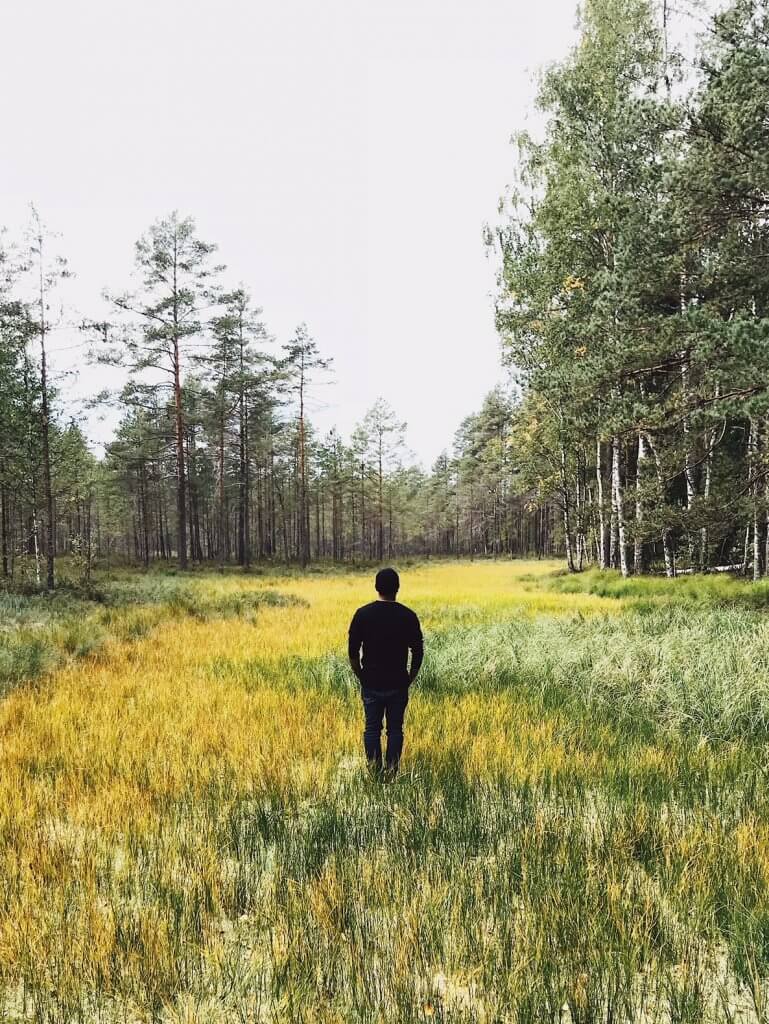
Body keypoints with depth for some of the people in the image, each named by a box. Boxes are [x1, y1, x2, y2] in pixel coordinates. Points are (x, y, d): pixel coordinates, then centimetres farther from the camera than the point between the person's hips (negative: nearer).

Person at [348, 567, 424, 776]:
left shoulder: (363, 614, -6)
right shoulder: (408, 616, -6)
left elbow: (353, 651, -3)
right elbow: (418, 653, -2)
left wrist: (361, 677, 10)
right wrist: (409, 679, 11)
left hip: (371, 684, 0)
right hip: (398, 684, 0)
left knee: (372, 728, 9)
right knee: (395, 729, 9)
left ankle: (374, 772, 10)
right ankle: (392, 772, 12)